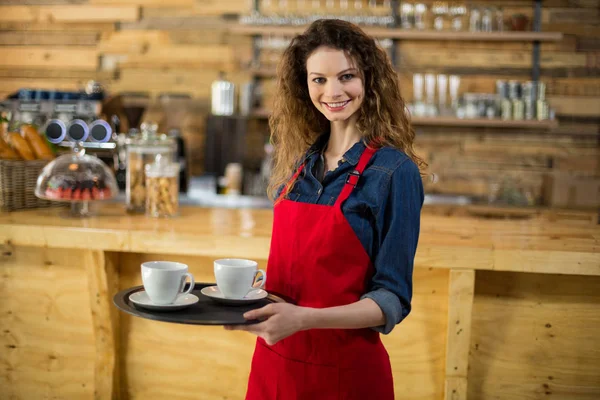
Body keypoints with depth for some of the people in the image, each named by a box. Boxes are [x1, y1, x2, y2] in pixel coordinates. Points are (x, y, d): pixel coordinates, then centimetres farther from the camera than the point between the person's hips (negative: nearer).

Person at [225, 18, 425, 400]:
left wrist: (304, 318, -27)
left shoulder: (394, 172, -14)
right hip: (276, 360, 6)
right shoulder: (300, 165, 3)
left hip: (345, 369, -5)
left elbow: (392, 300, -15)